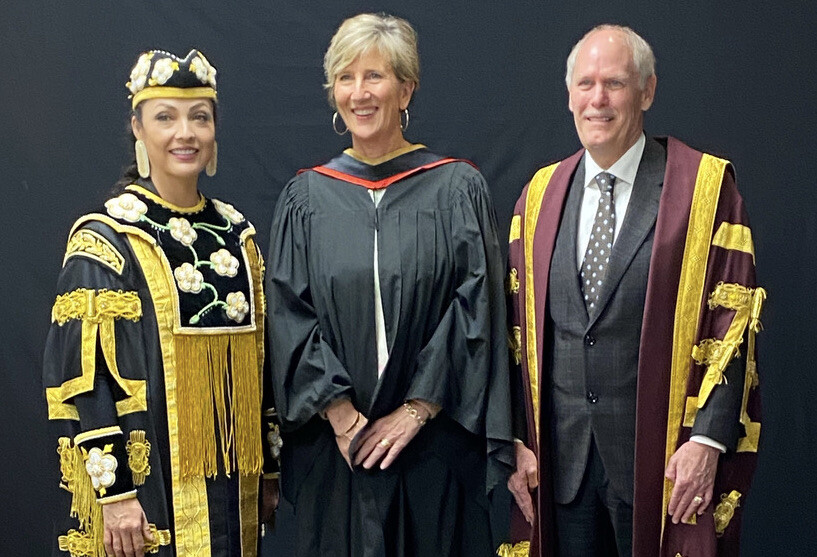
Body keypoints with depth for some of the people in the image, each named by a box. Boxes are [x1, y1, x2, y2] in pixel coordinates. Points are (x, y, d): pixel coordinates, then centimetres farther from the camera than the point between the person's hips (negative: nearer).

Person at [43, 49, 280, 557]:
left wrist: (270, 467, 12)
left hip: (231, 483, 5)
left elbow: (258, 360, 12)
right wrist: (115, 490, -16)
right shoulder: (104, 240, -9)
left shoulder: (237, 234, 8)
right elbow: (84, 375, -12)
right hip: (148, 482, -5)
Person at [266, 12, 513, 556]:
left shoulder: (458, 189, 0)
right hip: (334, 450, 1)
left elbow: (475, 309, -6)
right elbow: (289, 317, 0)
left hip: (435, 448, -1)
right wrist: (340, 414, -10)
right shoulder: (306, 199, 5)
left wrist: (416, 411, -11)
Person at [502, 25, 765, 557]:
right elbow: (520, 328, 9)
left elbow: (732, 319, -8)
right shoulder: (541, 194, 8)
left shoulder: (706, 185, -5)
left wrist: (706, 439, -15)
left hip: (660, 454, -3)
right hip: (561, 453, 4)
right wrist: (518, 440, 3)